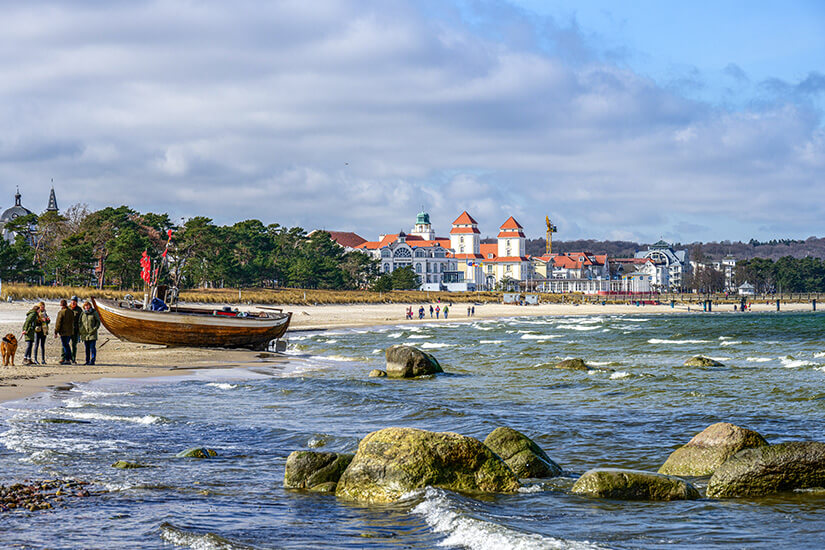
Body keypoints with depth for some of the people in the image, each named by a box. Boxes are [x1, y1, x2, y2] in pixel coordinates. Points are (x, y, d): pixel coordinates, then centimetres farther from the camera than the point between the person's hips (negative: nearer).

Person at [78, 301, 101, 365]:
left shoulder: (94, 312, 0)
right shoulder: (82, 314, 10)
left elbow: (98, 321, 2)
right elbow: (80, 323, 14)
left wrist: (95, 329, -11)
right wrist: (80, 333, 7)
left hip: (92, 333, -4)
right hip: (85, 333, 4)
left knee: (92, 347, -7)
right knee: (87, 348, 8)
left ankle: (92, 361, -5)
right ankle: (87, 361, 13)